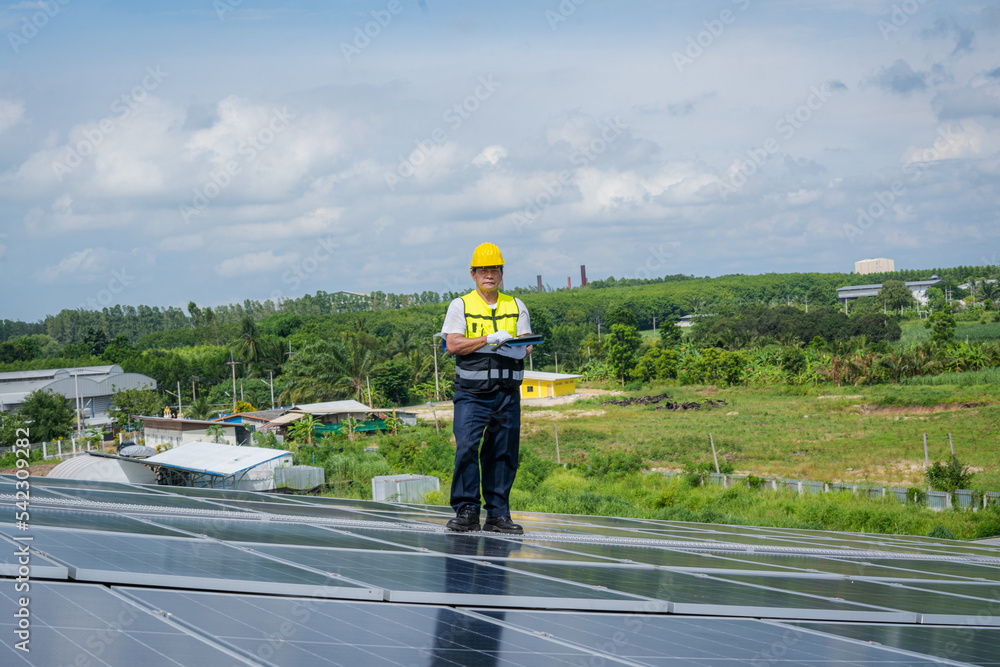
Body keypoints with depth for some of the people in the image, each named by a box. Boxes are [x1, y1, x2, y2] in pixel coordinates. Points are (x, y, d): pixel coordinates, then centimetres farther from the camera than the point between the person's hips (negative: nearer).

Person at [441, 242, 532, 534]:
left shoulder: (516, 307, 15)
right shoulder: (460, 305, 7)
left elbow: (526, 345, 8)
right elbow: (453, 344, -6)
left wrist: (518, 349, -16)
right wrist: (490, 339, -15)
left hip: (507, 394, 3)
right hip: (471, 393, -3)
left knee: (503, 455, 3)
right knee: (467, 447, -15)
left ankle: (498, 514, 10)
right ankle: (466, 510, -8)